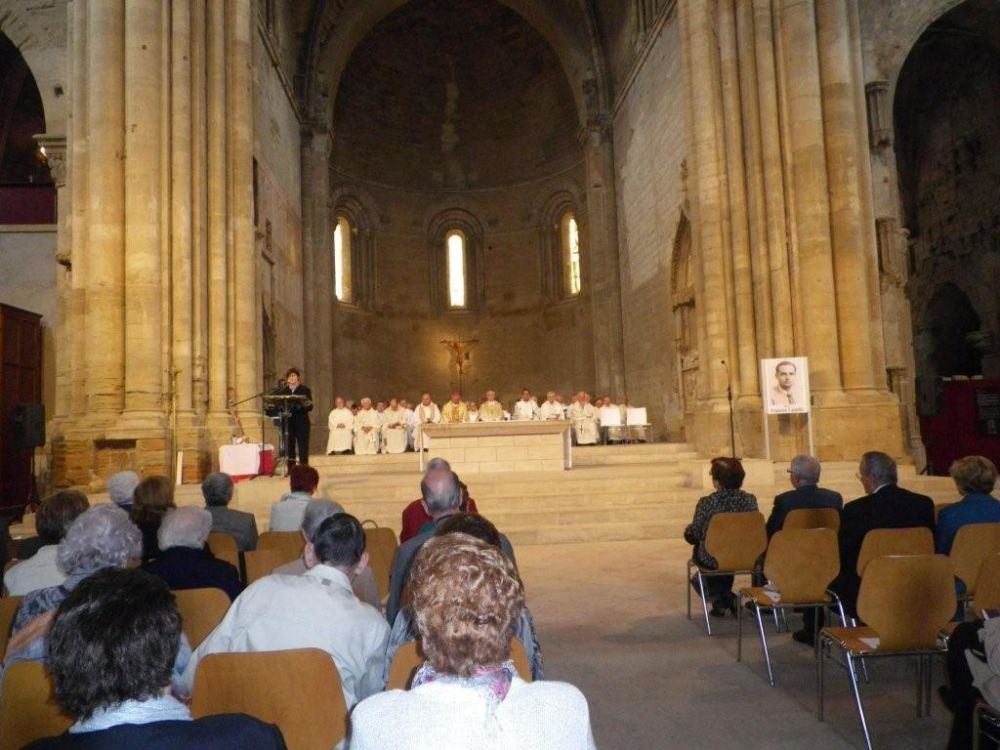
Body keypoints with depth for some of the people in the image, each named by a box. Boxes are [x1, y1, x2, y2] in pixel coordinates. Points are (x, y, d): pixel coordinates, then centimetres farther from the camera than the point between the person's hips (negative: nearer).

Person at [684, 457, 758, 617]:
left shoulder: (706, 503, -21)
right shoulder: (750, 500, -11)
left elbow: (694, 534, -10)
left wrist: (688, 530, 14)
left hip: (713, 560, -3)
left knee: (699, 548, 31)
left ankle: (718, 598, 36)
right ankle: (727, 599, 45)